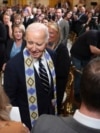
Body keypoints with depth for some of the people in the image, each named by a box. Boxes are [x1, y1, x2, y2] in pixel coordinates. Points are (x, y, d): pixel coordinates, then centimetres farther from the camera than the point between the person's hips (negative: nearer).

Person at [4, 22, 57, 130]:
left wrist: (55, 101, 9)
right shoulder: (13, 65, -27)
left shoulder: (52, 56, -11)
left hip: (50, 113, 5)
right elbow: (10, 98, -16)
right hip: (29, 119, -5)